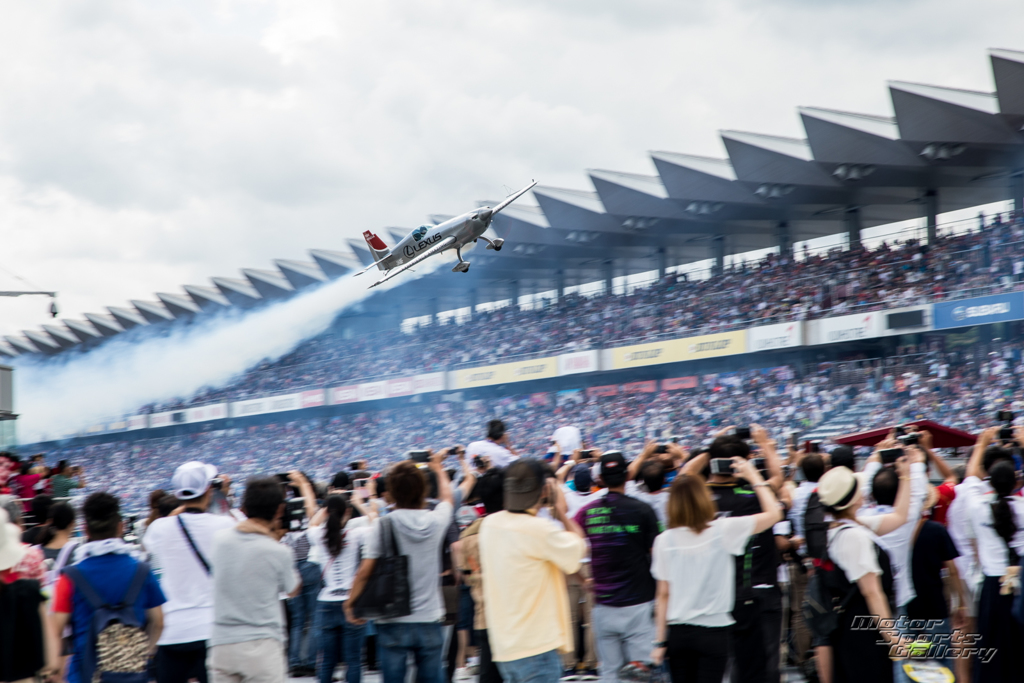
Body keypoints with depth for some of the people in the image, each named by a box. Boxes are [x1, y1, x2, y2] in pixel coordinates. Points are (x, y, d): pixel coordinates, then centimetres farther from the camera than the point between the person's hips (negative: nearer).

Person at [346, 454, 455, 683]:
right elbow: (447, 496, 21)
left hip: (393, 623, -2)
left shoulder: (383, 525, -9)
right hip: (429, 621, 2)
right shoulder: (435, 521, -2)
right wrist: (438, 468, 39)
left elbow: (365, 571, -9)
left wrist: (350, 602, 6)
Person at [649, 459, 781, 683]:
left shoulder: (665, 540, -3)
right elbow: (773, 513, -2)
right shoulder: (723, 530, -10)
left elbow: (663, 595, 1)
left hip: (678, 632, 2)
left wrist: (660, 641, 6)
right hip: (713, 631, -2)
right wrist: (754, 477, 9)